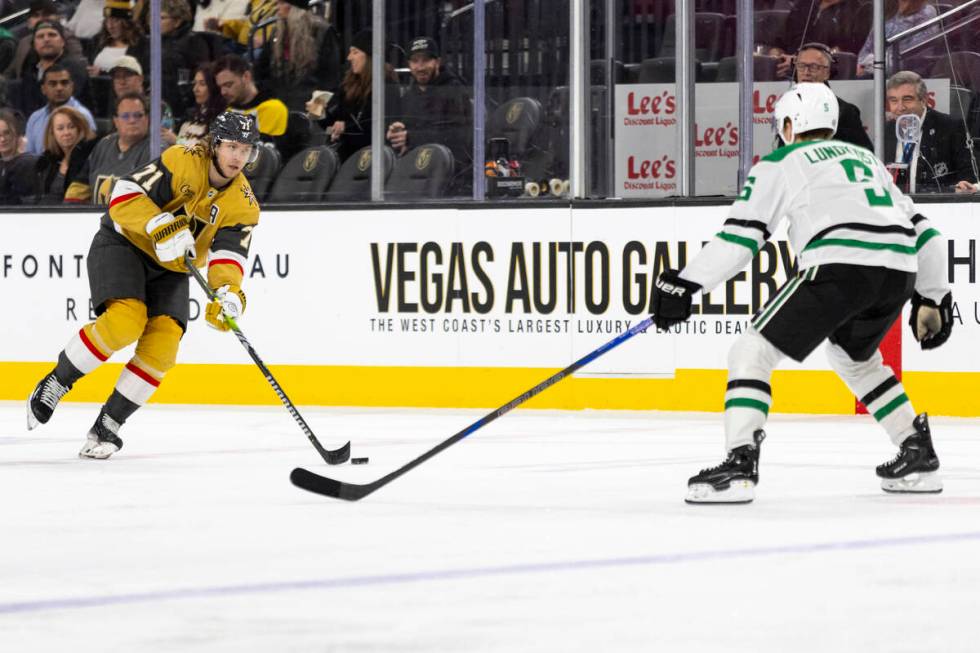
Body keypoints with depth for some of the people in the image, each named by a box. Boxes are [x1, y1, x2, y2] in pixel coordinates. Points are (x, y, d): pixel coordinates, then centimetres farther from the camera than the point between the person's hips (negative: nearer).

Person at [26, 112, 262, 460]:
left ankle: (108, 425, -4)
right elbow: (124, 196, -24)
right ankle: (54, 384, -9)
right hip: (124, 243, -5)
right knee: (126, 320, -28)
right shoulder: (183, 161, -20)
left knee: (163, 341, -16)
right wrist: (161, 226, -39)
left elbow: (229, 254, -19)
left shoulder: (244, 205, -7)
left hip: (170, 268, 5)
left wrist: (229, 293, -39)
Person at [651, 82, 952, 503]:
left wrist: (683, 284, 7)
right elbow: (922, 232, 30)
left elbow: (739, 237, 5)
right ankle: (919, 456, 29)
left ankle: (739, 464, -14)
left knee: (753, 352, 2)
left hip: (840, 264, -6)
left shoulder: (781, 164, 16)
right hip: (900, 274, 6)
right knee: (853, 357, 33)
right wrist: (933, 299, 35)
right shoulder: (866, 158, 33)